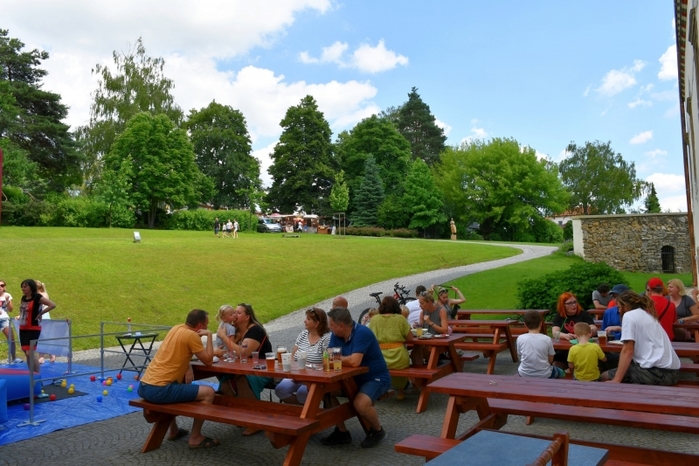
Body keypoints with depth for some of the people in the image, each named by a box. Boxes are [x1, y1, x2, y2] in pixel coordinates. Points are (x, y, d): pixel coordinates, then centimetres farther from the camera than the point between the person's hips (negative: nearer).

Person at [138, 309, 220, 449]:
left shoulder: (177, 328, 14)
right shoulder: (191, 335, -10)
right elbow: (208, 361, -5)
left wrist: (188, 367, 8)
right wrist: (209, 336, 2)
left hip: (144, 387, 9)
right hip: (158, 390, -9)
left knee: (182, 382, 37)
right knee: (208, 392, -5)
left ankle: (174, 431, 40)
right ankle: (195, 438, 4)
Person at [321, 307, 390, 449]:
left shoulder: (362, 333, -25)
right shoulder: (336, 335, -2)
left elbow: (354, 361, -34)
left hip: (376, 378, -8)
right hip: (355, 378, 8)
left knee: (360, 403, -32)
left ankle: (377, 430, 1)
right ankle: (341, 432, 6)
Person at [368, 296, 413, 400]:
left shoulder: (374, 319, 3)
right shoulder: (400, 318, -1)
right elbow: (409, 338, 2)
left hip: (380, 361, 2)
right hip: (399, 360, -2)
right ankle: (401, 391, 38)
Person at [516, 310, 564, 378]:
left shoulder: (520, 338, -10)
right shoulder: (547, 339, -11)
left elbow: (520, 356, 0)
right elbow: (550, 360, -2)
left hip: (525, 375, 1)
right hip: (544, 375, -1)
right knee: (561, 372, 29)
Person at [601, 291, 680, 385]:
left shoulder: (629, 315, -4)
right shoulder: (648, 314, 21)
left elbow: (627, 351, -11)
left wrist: (616, 380, -13)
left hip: (655, 371, -9)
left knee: (605, 376, 5)